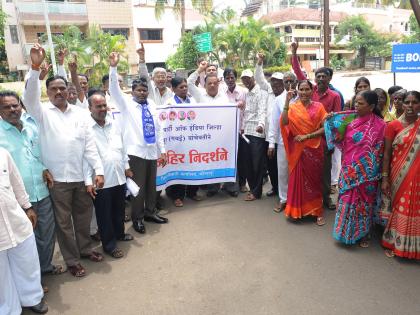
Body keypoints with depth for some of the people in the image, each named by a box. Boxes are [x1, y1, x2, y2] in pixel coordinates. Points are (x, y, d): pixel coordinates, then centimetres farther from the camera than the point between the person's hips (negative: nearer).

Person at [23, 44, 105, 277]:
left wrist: (99, 170, -4)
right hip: (57, 178, -2)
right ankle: (72, 260, 24)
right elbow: (30, 98, -23)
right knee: (63, 221, 9)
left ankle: (85, 249, 38)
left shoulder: (80, 113, 6)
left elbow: (89, 143, 3)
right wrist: (35, 67, -35)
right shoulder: (43, 113, -1)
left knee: (84, 215, 17)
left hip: (81, 176, 3)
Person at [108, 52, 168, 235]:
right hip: (136, 152, -4)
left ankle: (150, 213, 32)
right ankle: (137, 218, 18)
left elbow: (158, 128, 11)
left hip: (152, 151, 5)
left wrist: (162, 150, 10)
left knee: (151, 184, 14)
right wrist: (113, 67, -29)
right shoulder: (127, 105, 0)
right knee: (138, 186, 2)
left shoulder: (152, 105, 11)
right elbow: (114, 89, -16)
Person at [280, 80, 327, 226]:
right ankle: (298, 209, 18)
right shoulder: (293, 107, 2)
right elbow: (284, 123, -15)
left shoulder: (318, 107, 1)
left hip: (314, 148, 0)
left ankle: (317, 211, 19)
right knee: (298, 178, 3)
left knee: (314, 179, 7)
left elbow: (325, 128, -4)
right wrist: (287, 101, -17)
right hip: (298, 149, 0)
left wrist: (307, 136, -14)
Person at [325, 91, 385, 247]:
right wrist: (332, 123, -11)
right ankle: (346, 232, 30)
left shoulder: (380, 125, -9)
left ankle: (363, 234, 30)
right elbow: (341, 142, 2)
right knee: (347, 200, 12)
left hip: (366, 172, -3)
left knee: (364, 202, 11)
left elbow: (381, 151, -5)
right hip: (349, 169, 3)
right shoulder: (350, 120, -1)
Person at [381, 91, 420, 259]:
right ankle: (393, 243, 26)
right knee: (398, 209, 8)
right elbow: (386, 153, -4)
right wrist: (384, 178, -8)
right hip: (399, 176, -2)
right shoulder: (393, 126, -4)